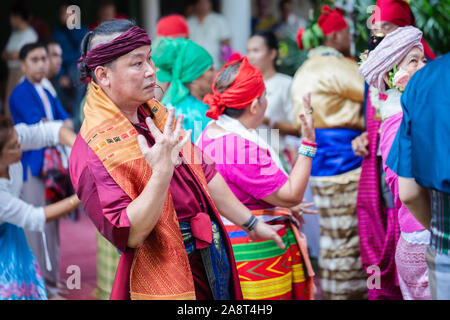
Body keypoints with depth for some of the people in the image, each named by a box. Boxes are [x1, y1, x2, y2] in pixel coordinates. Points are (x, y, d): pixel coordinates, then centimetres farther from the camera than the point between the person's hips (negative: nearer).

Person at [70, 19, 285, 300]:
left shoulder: (154, 112, 6)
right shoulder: (94, 150, -21)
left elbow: (203, 173, 15)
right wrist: (162, 171, -35)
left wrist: (251, 223, 19)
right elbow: (128, 235, -27)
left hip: (211, 254, 8)